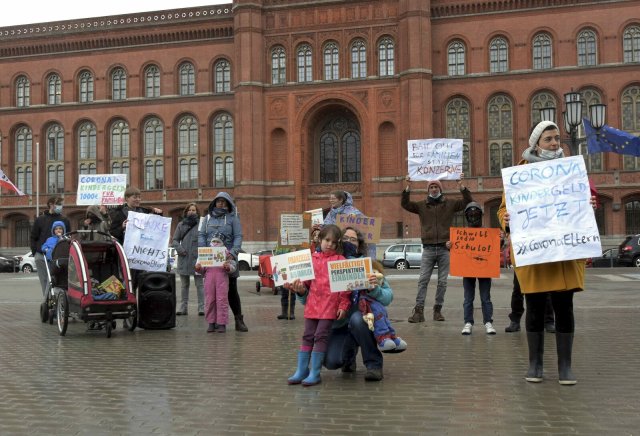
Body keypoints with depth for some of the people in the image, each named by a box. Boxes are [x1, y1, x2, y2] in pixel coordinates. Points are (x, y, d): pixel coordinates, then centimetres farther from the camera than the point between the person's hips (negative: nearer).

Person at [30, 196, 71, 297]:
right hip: (41, 256, 2)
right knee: (44, 280, 6)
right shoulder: (40, 220, 8)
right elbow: (33, 237, 11)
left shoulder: (64, 220, 8)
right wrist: (35, 253, 3)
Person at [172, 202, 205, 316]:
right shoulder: (181, 225, 9)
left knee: (199, 284, 0)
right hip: (184, 259, 4)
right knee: (184, 285, 11)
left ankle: (201, 308, 4)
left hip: (197, 259, -4)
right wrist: (179, 248, -8)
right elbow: (174, 240, 10)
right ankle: (183, 308, 18)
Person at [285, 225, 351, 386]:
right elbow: (306, 281, 15)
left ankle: (315, 373, 3)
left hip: (330, 305, -4)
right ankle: (301, 371, 16)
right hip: (312, 304, 4)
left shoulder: (340, 260, 1)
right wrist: (299, 287, -6)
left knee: (321, 336, -5)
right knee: (308, 337, 8)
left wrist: (343, 306, -6)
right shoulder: (312, 258, 11)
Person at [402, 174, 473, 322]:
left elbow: (468, 202, 2)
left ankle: (438, 310, 13)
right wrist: (408, 188, -14)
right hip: (428, 248, 0)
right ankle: (419, 311, -5)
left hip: (444, 248, 0)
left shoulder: (449, 204, 8)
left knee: (442, 282, 4)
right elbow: (405, 204, -1)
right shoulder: (422, 205, 9)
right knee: (423, 281, -4)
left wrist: (461, 186, -10)